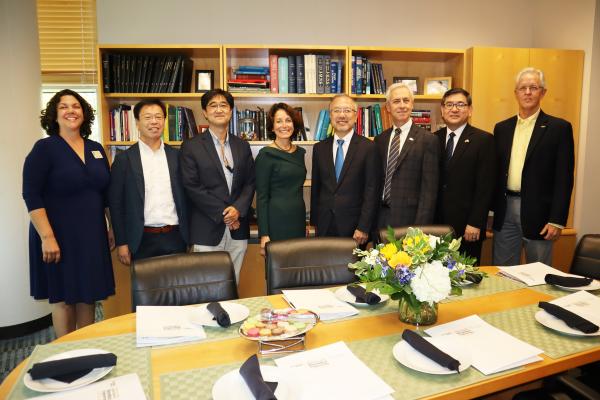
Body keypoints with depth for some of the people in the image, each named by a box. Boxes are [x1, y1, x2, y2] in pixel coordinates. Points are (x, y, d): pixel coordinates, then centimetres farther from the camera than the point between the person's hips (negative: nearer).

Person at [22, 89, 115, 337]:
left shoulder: (96, 149, 8)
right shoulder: (44, 148, -7)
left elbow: (107, 192, 14)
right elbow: (31, 196, -13)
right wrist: (47, 237, -19)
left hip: (92, 235, 5)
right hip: (59, 236, -4)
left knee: (88, 296, 12)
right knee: (63, 298, 7)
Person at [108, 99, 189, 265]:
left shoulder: (177, 156, 6)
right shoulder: (124, 159, 0)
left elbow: (185, 197, 9)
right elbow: (115, 203, 1)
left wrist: (190, 237, 6)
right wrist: (121, 243, -3)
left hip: (175, 238, 2)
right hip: (142, 240, -2)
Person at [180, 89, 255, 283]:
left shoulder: (242, 146, 12)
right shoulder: (191, 147, -1)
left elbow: (250, 182, 9)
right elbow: (192, 186, -7)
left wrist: (238, 209, -9)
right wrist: (222, 213, -11)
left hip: (238, 228, 3)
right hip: (207, 230, -3)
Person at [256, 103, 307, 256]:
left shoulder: (300, 152, 10)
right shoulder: (266, 154, -7)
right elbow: (262, 196, -9)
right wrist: (264, 234, -13)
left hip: (299, 219, 6)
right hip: (276, 221, -6)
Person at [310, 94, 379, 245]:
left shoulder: (368, 147, -5)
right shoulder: (319, 148, 7)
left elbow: (371, 191, -8)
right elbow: (315, 188, 11)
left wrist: (363, 228, -12)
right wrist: (314, 222, 10)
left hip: (353, 227, -3)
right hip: (324, 227, 3)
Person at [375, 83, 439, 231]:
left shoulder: (427, 140, -6)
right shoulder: (380, 140, 9)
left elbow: (429, 189, -9)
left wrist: (421, 226, -15)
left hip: (409, 219, -4)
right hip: (380, 219, 4)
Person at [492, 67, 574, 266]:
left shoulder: (559, 128, -3)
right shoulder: (502, 128, 10)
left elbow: (564, 178, -6)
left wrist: (557, 220, -11)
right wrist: (491, 209, 7)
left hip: (538, 212, -3)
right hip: (505, 211, 4)